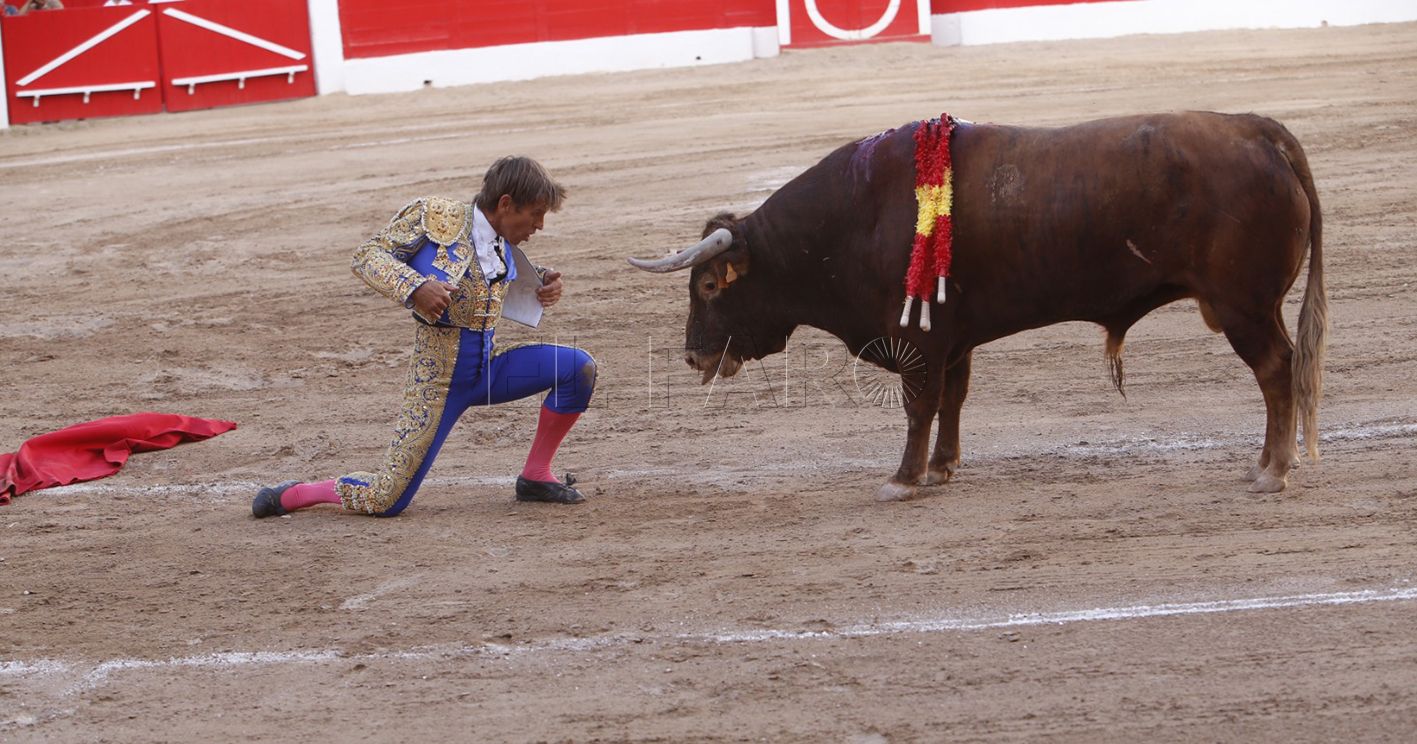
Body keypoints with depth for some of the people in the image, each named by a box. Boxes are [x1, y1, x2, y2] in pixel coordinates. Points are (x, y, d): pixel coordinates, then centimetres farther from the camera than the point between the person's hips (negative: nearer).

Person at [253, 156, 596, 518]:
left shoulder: (502, 245, 6)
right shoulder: (434, 217, -12)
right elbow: (365, 256, -12)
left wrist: (542, 283, 5)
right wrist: (415, 288, -29)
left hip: (488, 368, 6)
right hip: (439, 376, -6)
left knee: (578, 366, -7)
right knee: (385, 502, -8)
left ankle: (535, 477, 7)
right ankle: (292, 495, 19)